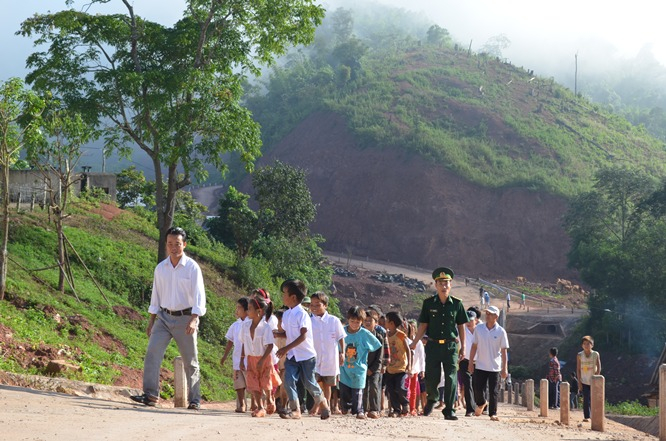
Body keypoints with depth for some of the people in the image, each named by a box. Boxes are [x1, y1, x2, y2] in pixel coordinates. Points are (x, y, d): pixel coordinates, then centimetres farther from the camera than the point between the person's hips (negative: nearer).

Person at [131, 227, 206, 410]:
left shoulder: (192, 267, -8)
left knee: (190, 361, 4)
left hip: (185, 318, -4)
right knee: (152, 353, -12)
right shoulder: (160, 268, 7)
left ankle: (194, 400, 12)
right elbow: (156, 295, 14)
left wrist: (193, 320, -25)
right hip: (164, 317, 4)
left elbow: (199, 295, -13)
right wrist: (151, 320, 13)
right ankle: (150, 395, -13)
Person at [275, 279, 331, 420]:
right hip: (292, 355, 6)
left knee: (309, 383, 6)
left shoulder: (302, 314, -17)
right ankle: (295, 409, -8)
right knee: (288, 380, -11)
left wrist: (287, 348, -26)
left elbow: (303, 336, -22)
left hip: (306, 354, -6)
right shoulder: (286, 314, 6)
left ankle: (323, 403, 31)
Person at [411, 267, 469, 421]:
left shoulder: (456, 304, 2)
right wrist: (414, 343, 1)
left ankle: (449, 410, 3)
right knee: (431, 378, 4)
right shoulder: (429, 303, 2)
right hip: (433, 345, 0)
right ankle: (431, 399, 34)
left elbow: (461, 326, 7)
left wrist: (463, 347, 5)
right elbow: (423, 325, 7)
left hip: (451, 346, 0)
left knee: (451, 379, -4)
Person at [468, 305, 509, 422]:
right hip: (480, 365, 2)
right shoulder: (478, 329, 1)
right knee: (477, 389, 3)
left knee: (494, 392, -2)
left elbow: (504, 351, -4)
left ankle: (493, 414, 7)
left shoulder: (501, 332, -5)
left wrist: (504, 368, -7)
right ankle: (481, 403, 33)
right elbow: (474, 346, 6)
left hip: (495, 367, -2)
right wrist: (471, 363, 2)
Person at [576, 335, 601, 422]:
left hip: (593, 381, 0)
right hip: (584, 381, 0)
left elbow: (599, 368, -2)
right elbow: (578, 369, 2)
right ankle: (586, 417, -7)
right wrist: (579, 382, -3)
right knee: (586, 399, -8)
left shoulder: (596, 354, -2)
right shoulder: (580, 355, 1)